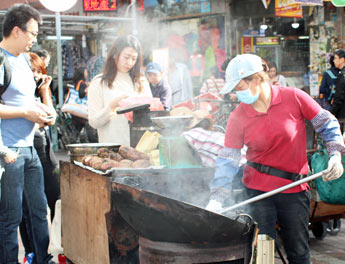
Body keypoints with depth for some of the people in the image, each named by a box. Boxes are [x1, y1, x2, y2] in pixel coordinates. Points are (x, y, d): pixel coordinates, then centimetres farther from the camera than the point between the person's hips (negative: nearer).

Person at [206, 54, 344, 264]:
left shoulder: (293, 98, -9)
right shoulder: (238, 117, -5)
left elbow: (327, 124, 1)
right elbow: (228, 159, -5)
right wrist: (217, 199, -13)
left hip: (294, 188, 0)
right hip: (258, 189, 0)